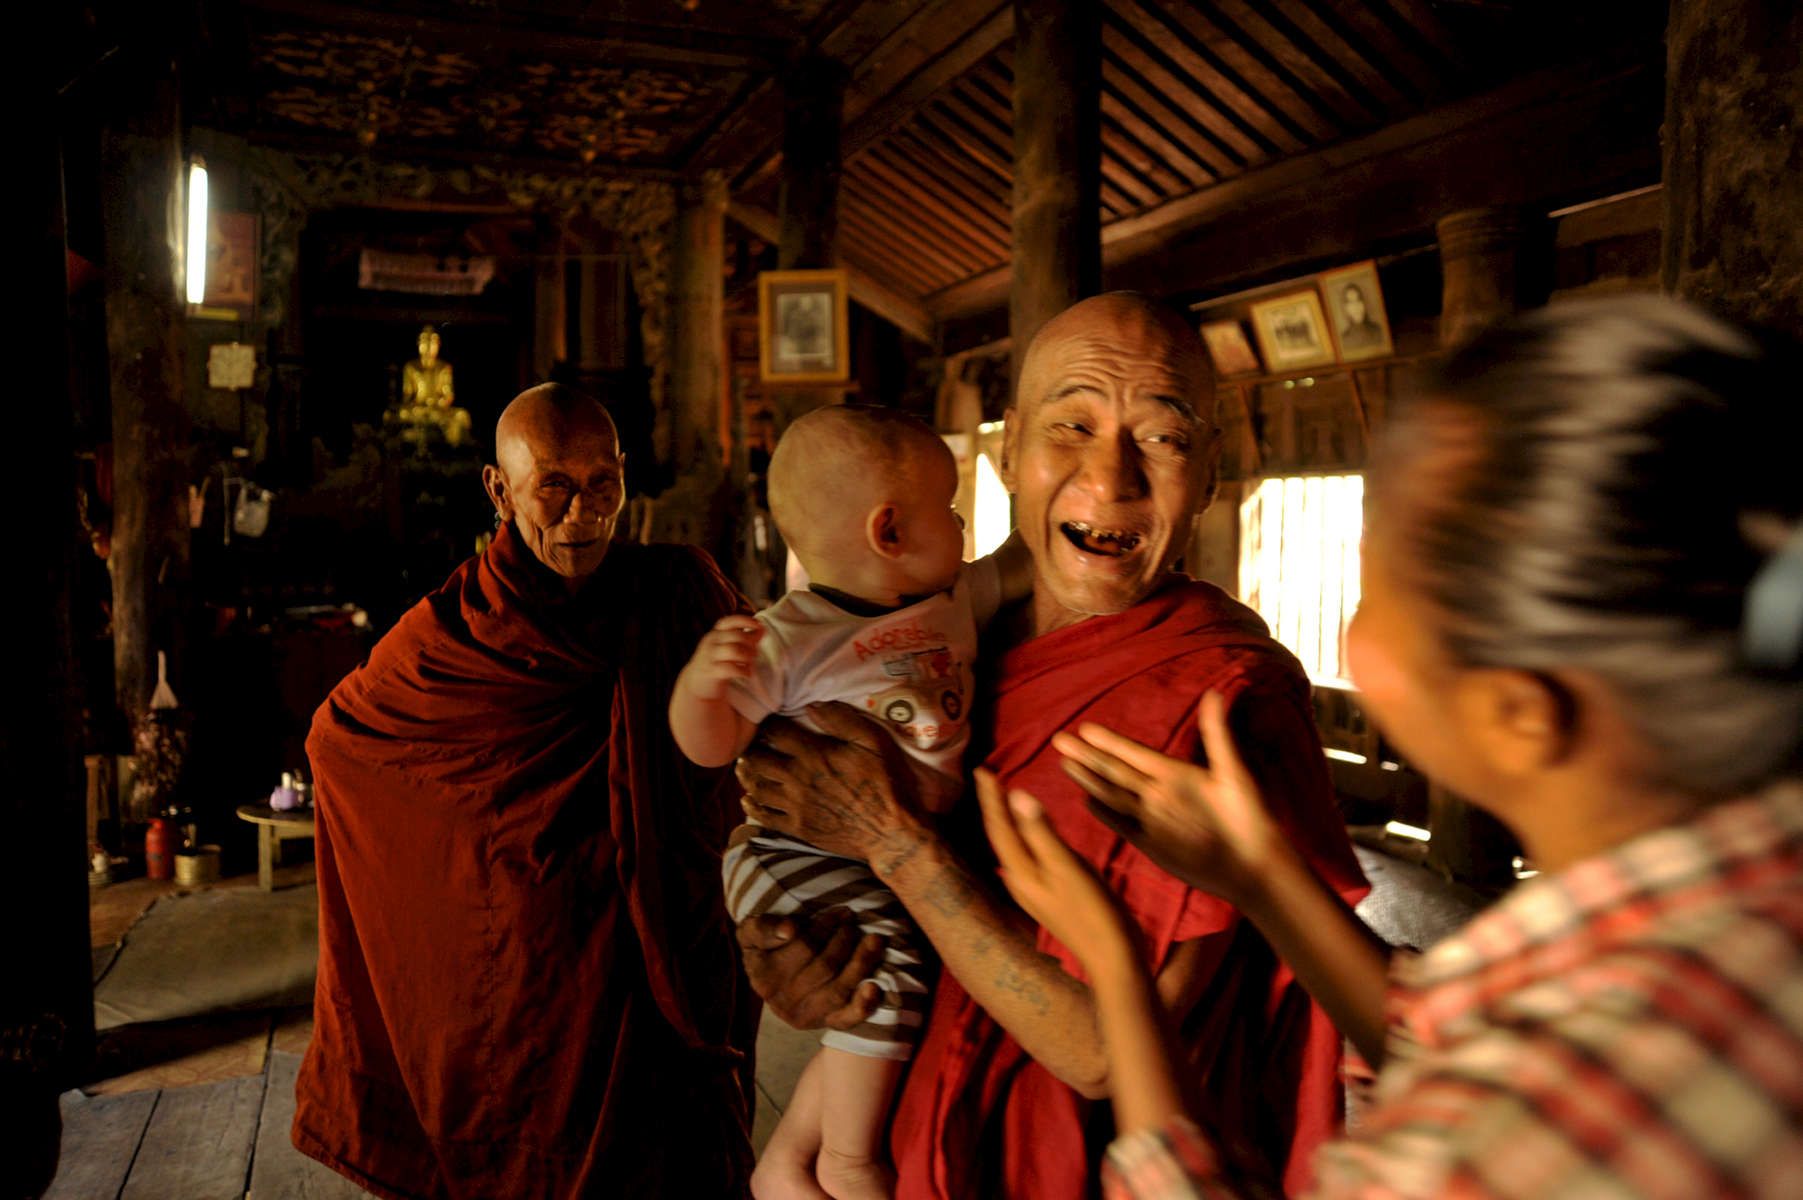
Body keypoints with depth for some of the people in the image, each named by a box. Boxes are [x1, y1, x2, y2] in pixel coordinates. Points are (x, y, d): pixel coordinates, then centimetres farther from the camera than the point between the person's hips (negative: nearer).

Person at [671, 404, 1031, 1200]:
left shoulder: (955, 602, 4)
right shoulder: (788, 638, -17)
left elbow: (1022, 565, 18)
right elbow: (711, 745, -14)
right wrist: (702, 681, -35)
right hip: (800, 857, -8)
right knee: (889, 973, -27)